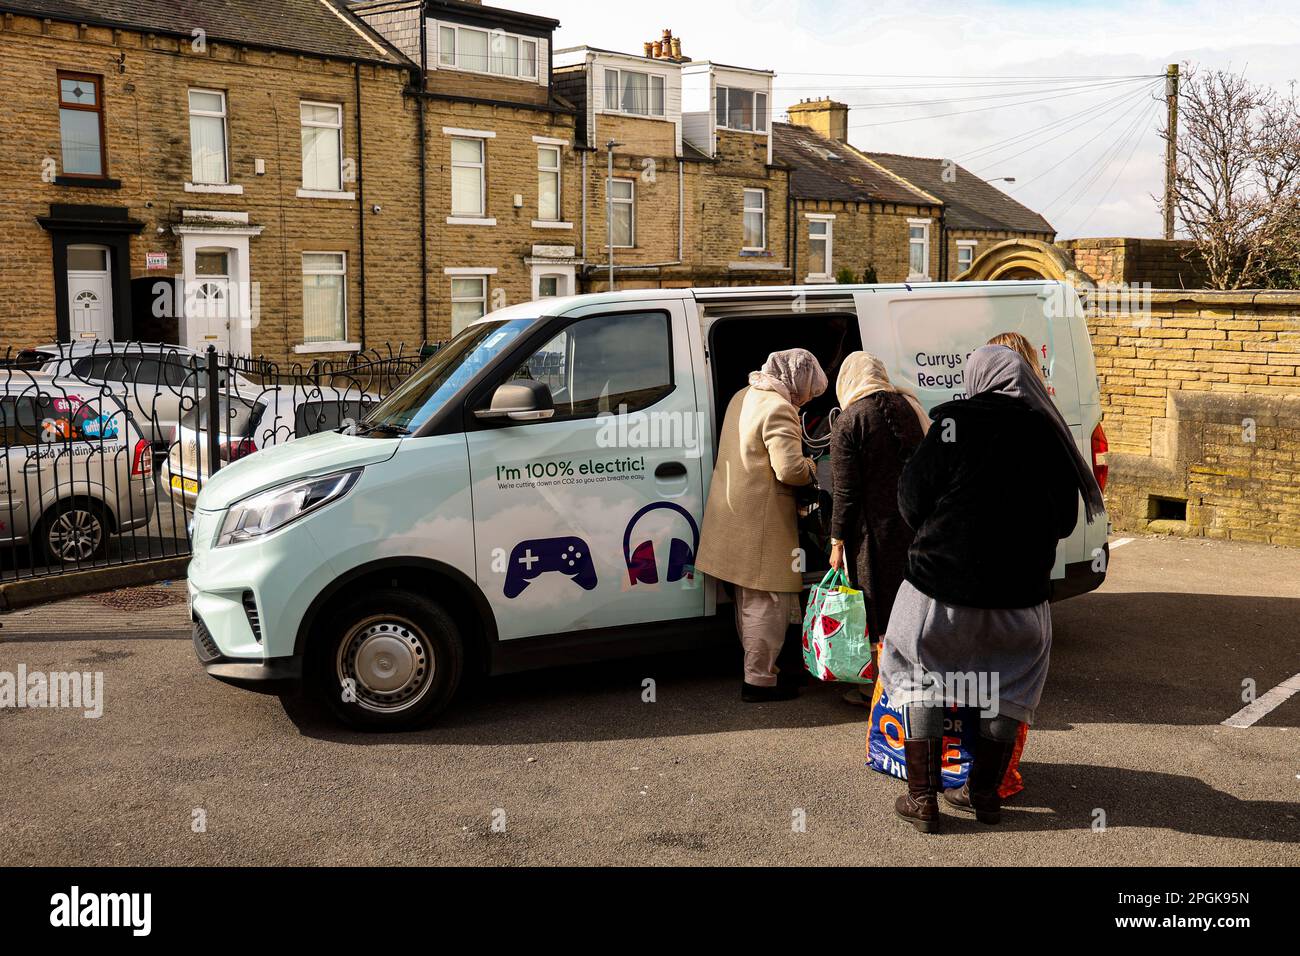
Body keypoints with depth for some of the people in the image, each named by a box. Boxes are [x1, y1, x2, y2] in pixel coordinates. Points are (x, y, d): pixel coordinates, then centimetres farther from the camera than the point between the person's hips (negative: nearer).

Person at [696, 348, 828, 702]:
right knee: (769, 600, -1)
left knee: (750, 599, 19)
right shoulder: (779, 409, -18)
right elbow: (790, 469, -24)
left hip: (736, 515, 10)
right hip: (763, 521, -10)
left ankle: (757, 668, 31)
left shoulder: (743, 396, 13)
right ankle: (759, 680, 4)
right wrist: (813, 466, -4)